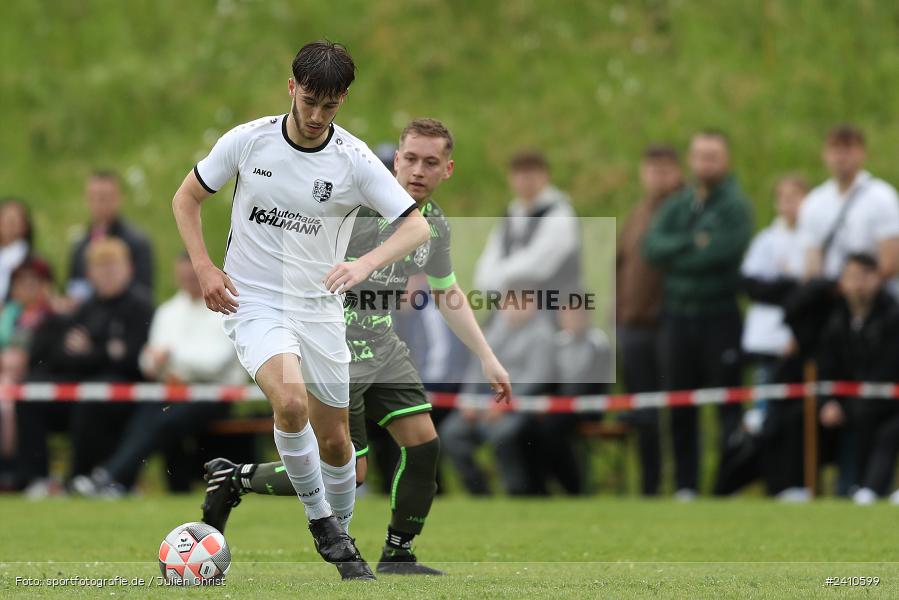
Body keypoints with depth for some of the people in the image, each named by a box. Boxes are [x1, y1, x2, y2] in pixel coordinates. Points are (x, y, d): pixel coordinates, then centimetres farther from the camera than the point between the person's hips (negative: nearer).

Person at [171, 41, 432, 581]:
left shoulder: (355, 160, -9)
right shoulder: (248, 140, -7)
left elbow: (417, 226, -10)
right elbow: (186, 198, 7)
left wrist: (366, 264, -28)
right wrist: (204, 267, -7)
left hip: (320, 309, 2)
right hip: (253, 302, -2)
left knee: (334, 439, 9)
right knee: (291, 402, -28)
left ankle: (341, 538, 34)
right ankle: (318, 516, -9)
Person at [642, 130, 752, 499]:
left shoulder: (735, 205, -3)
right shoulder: (677, 206, 13)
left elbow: (724, 250, -17)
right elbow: (653, 247, -1)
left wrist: (675, 256, -6)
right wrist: (692, 243, -14)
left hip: (720, 318, -5)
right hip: (678, 314, 5)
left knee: (728, 403, -3)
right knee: (680, 409, 8)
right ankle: (685, 486, 14)